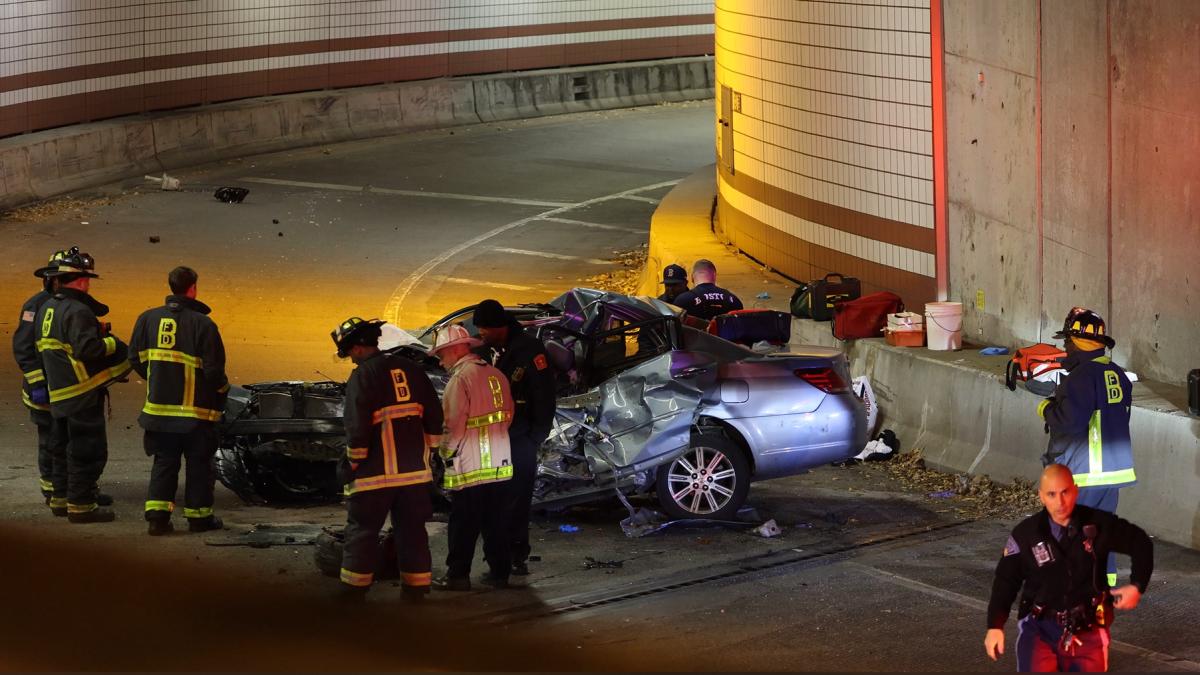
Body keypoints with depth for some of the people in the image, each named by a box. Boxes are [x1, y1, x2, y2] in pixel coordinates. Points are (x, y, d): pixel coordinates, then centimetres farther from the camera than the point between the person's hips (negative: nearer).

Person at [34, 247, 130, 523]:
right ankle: (81, 505, -2)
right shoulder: (78, 311, -18)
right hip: (83, 392, -10)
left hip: (61, 391, 10)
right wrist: (113, 343, -11)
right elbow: (87, 347, -27)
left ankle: (62, 500, 25)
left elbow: (42, 347, 18)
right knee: (89, 451, -4)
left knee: (74, 449, 19)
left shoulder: (47, 309, 13)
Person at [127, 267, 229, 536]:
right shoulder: (202, 324, -14)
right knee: (199, 464, 10)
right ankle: (199, 516, 15)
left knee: (164, 463, 12)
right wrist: (221, 388, 7)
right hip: (195, 410, -4)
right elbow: (214, 370, -14)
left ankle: (156, 515, 3)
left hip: (159, 405, 4)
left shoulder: (148, 319, 0)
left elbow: (136, 358, 6)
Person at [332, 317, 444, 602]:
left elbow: (358, 427, -17)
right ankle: (415, 586, 13)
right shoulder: (411, 370, 7)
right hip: (414, 469, 6)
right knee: (412, 529, 12)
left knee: (362, 530, 4)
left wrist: (353, 462, -5)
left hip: (375, 471, -5)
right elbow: (434, 415, 10)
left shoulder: (362, 376, -13)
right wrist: (426, 451, 17)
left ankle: (354, 589, 7)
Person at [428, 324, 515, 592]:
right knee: (496, 522, 12)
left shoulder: (461, 378, -14)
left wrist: (445, 453, -3)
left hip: (470, 467, -7)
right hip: (500, 465, 7)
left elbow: (454, 423, -16)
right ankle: (499, 572, 16)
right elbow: (508, 415, 12)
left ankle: (457, 575, 5)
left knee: (463, 524, 1)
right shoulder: (496, 375, 8)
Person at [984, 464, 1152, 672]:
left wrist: (1137, 587, -3)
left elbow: (1141, 543, 8)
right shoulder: (1026, 534, -7)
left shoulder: (1098, 524, -6)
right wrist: (995, 626, -8)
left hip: (1087, 630, 1)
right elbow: (1006, 581, 1)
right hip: (1040, 627, -1)